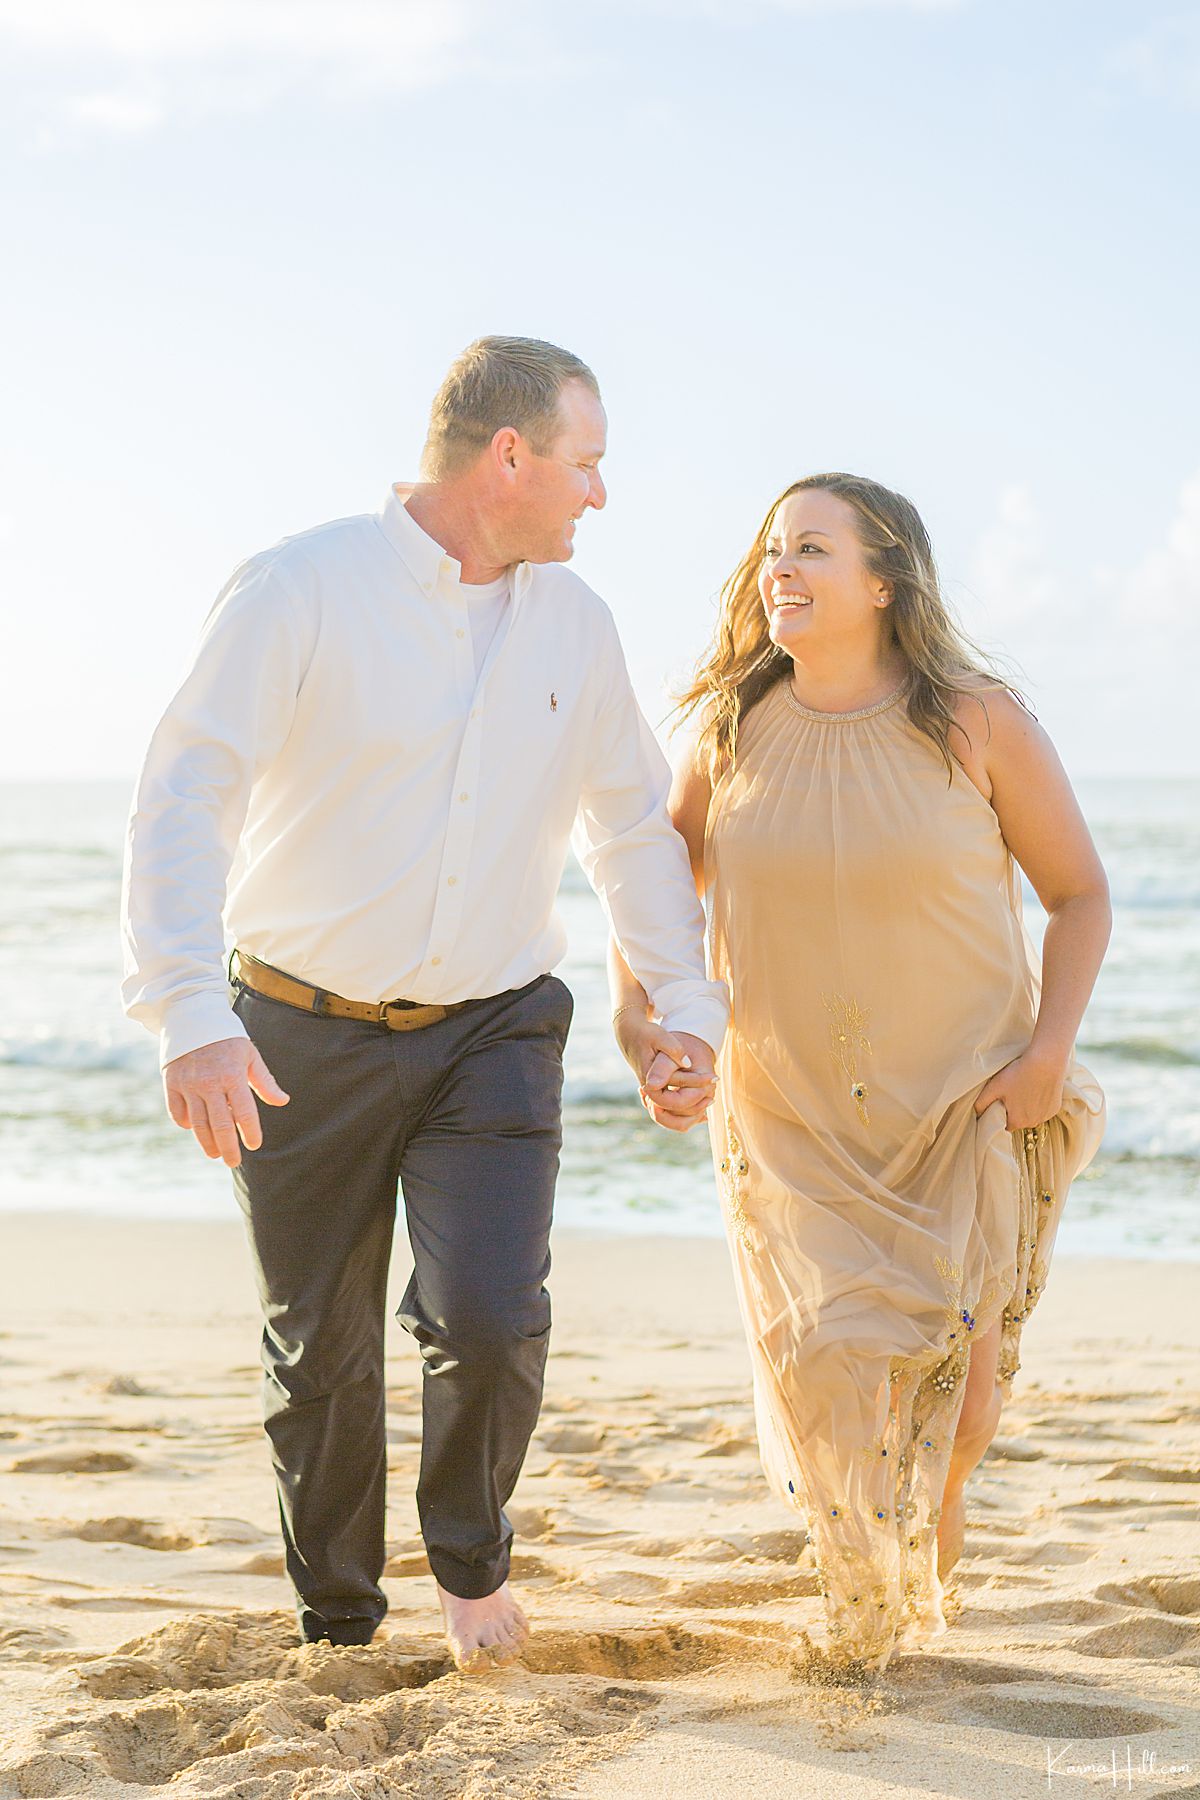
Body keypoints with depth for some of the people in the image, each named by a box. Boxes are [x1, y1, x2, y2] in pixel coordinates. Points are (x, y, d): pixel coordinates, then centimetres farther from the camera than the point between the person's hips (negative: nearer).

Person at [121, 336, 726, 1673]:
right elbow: (182, 798, -19)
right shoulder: (302, 590, -13)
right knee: (319, 1350, 8)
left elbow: (631, 819, 17)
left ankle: (471, 1563, 16)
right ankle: (337, 1623, 30)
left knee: (490, 1321, -15)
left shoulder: (574, 622, 4)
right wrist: (191, 1013, -30)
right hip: (305, 1034, -2)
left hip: (493, 1028, 3)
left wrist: (685, 999, 8)